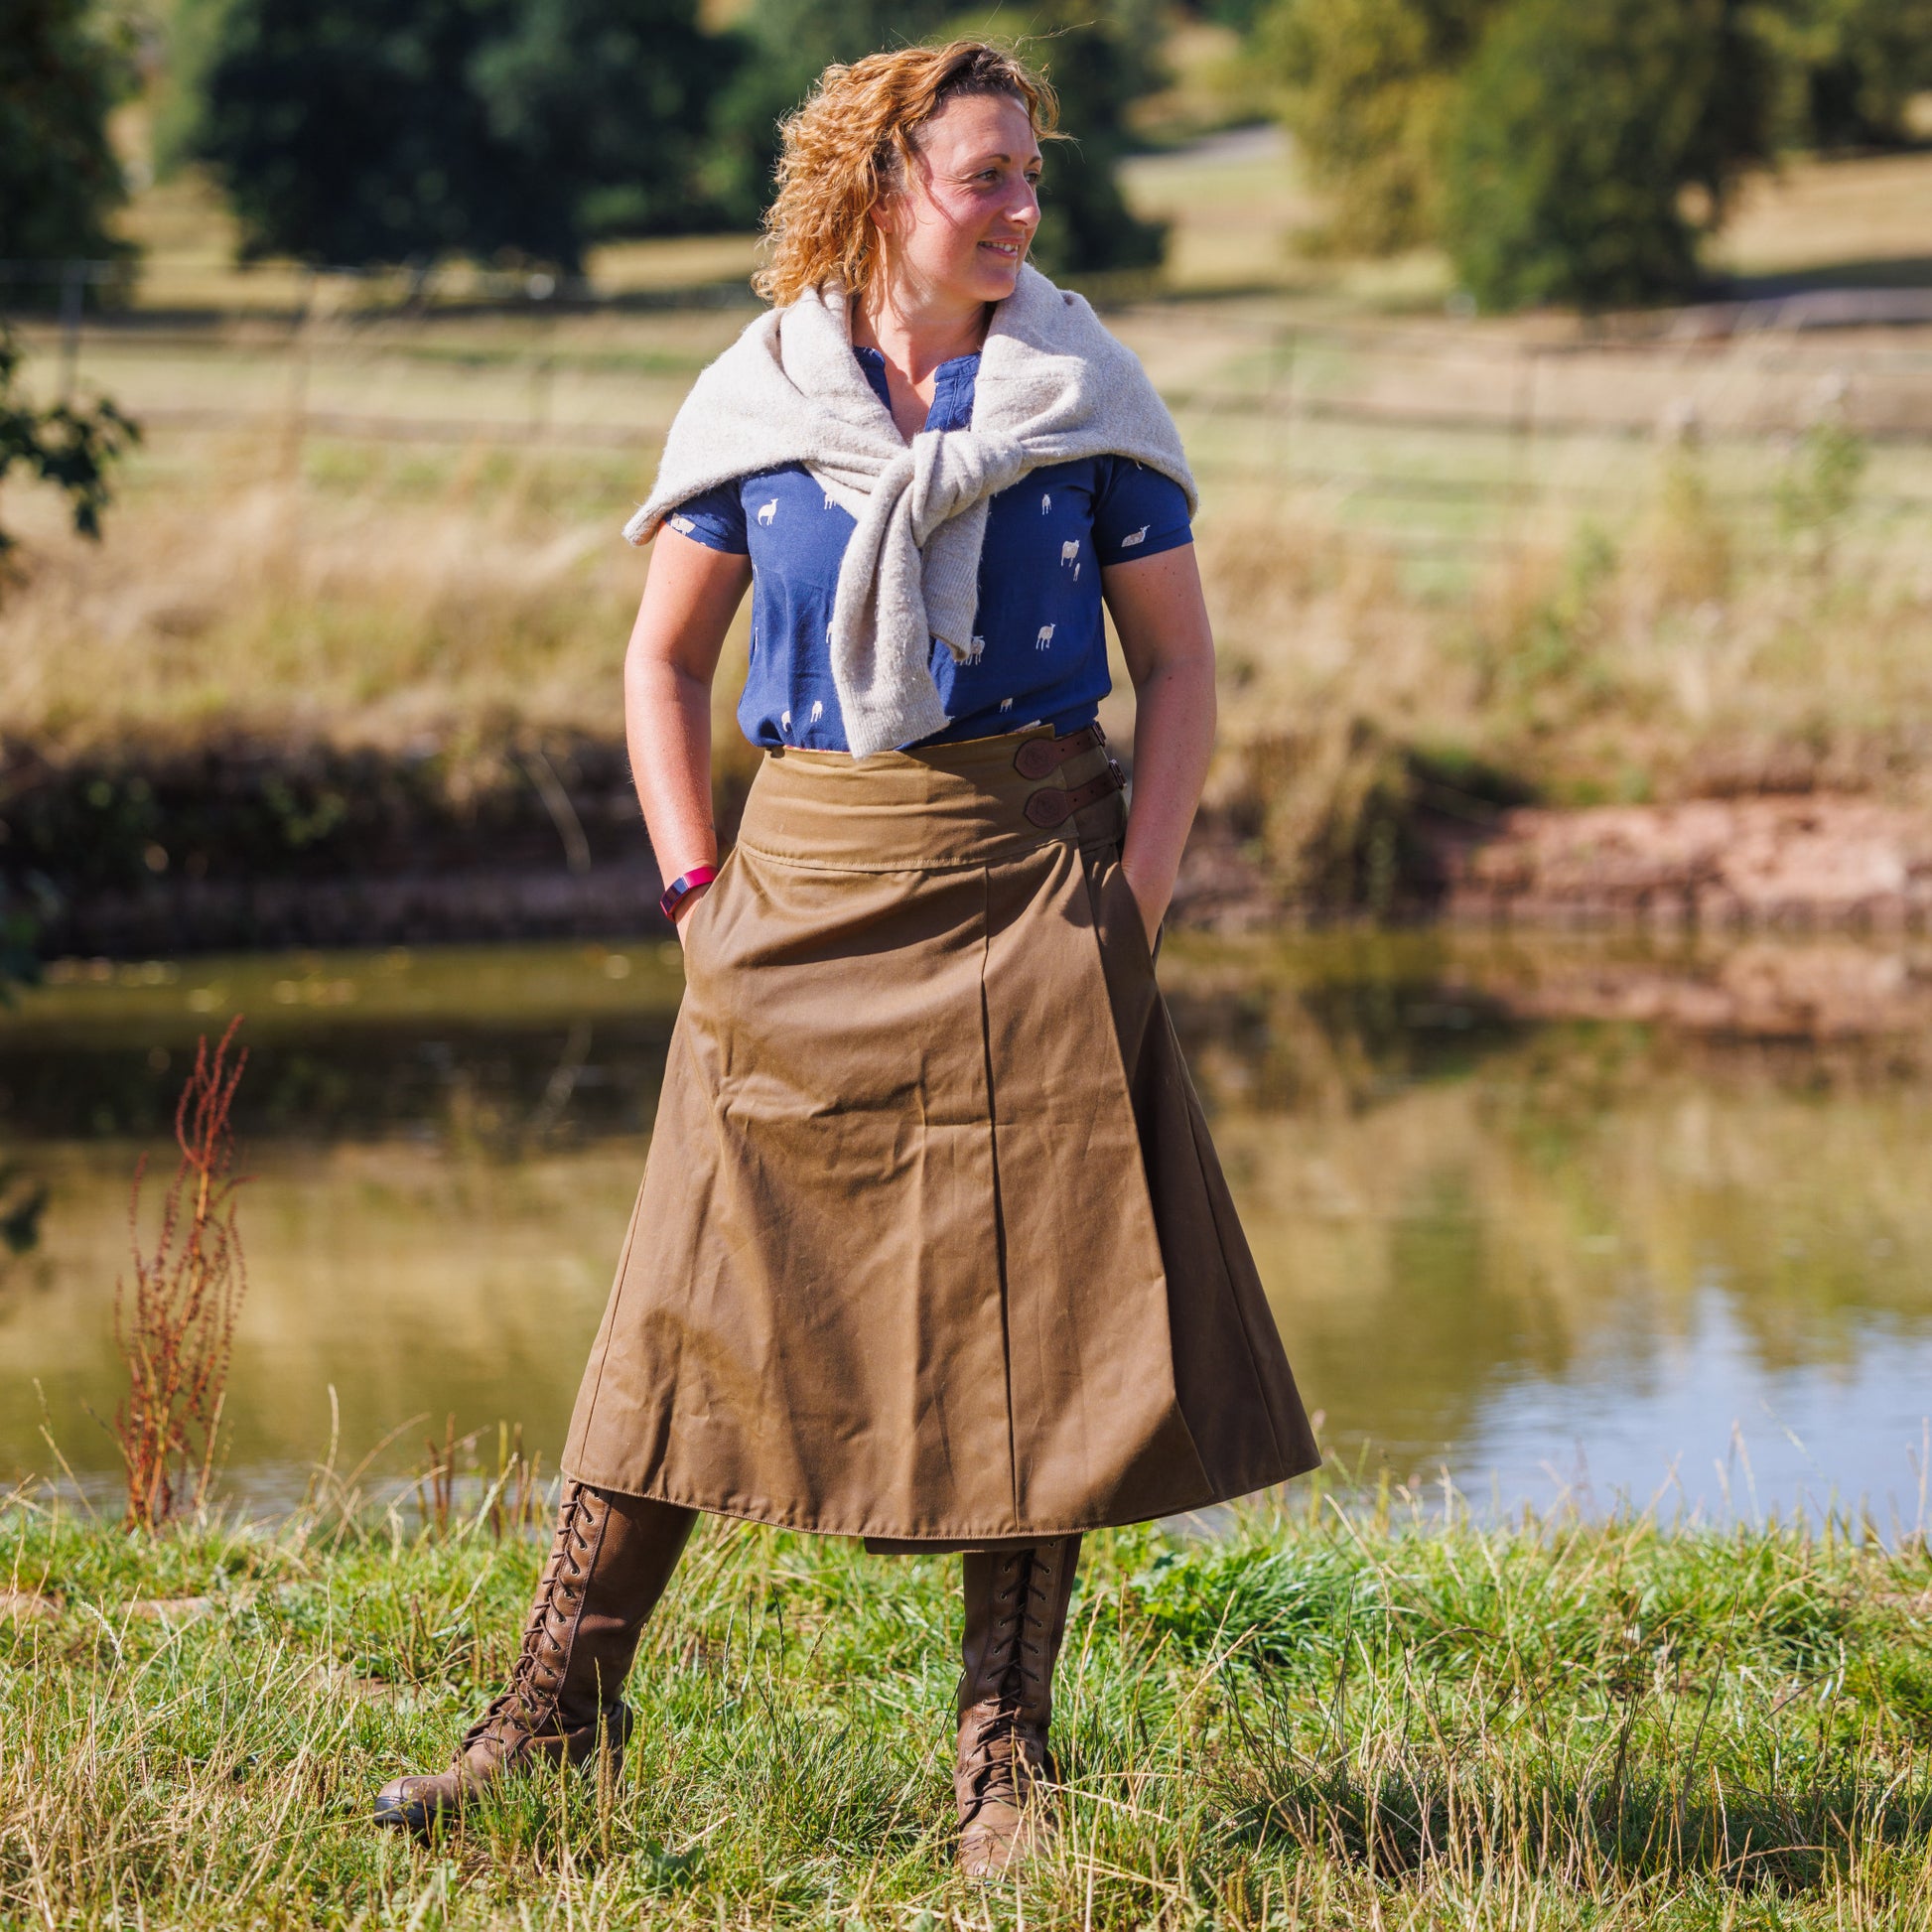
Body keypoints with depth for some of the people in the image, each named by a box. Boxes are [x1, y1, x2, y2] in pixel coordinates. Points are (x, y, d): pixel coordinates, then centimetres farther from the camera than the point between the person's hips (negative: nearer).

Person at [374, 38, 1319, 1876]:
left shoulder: (1082, 394, 2)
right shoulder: (756, 398, 3)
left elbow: (1177, 664, 5)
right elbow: (662, 657, 11)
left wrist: (1129, 899, -6)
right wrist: (698, 889, 1)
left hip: (1026, 878, 0)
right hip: (808, 882, 0)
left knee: (1032, 1313, -2)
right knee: (701, 1292, 0)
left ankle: (1005, 1758, 6)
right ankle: (559, 1707, 8)